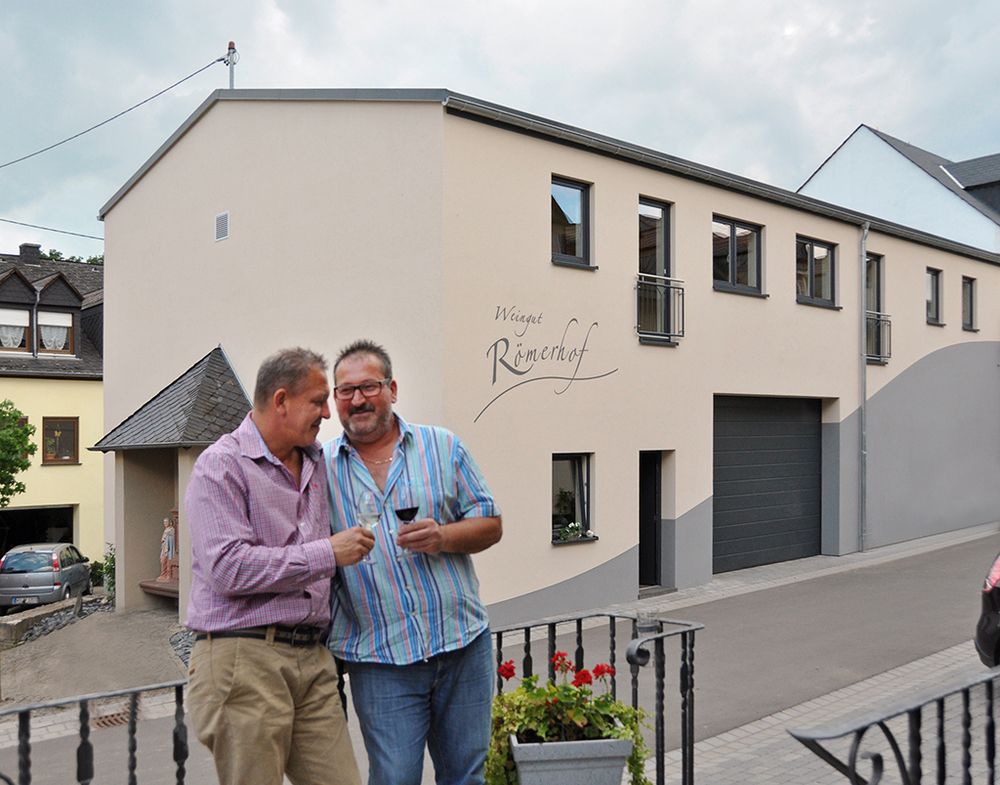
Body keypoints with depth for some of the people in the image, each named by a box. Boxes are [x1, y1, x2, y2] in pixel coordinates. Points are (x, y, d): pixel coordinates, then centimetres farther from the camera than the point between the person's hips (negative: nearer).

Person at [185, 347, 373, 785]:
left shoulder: (314, 464, 17)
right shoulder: (221, 466, -7)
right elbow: (228, 568, -19)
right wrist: (327, 554, -15)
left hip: (312, 660, 7)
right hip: (245, 661, -6)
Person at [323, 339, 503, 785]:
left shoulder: (442, 447, 5)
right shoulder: (320, 466, 4)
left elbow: (490, 524, 5)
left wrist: (444, 537, -13)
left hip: (462, 646, 1)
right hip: (379, 660, -1)